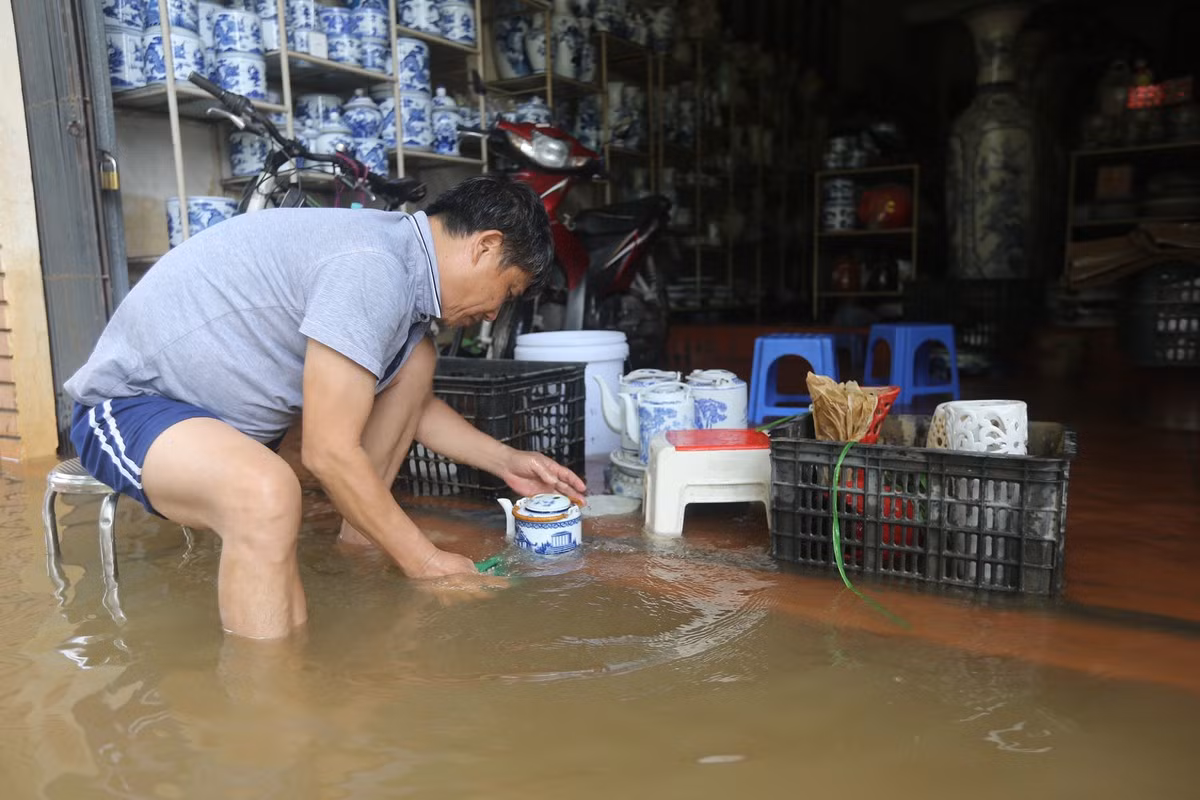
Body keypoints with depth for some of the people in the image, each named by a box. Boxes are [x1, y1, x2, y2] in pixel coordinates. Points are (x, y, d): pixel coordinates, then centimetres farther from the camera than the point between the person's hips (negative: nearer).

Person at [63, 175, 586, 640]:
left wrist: (505, 461, 12)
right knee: (266, 493, -40)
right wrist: (424, 563, -17)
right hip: (129, 402, -9)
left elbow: (414, 404, 18)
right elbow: (329, 454, -26)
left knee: (415, 358, 7)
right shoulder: (372, 270, -27)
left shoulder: (396, 251, 3)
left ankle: (357, 545, 12)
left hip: (228, 398, 9)